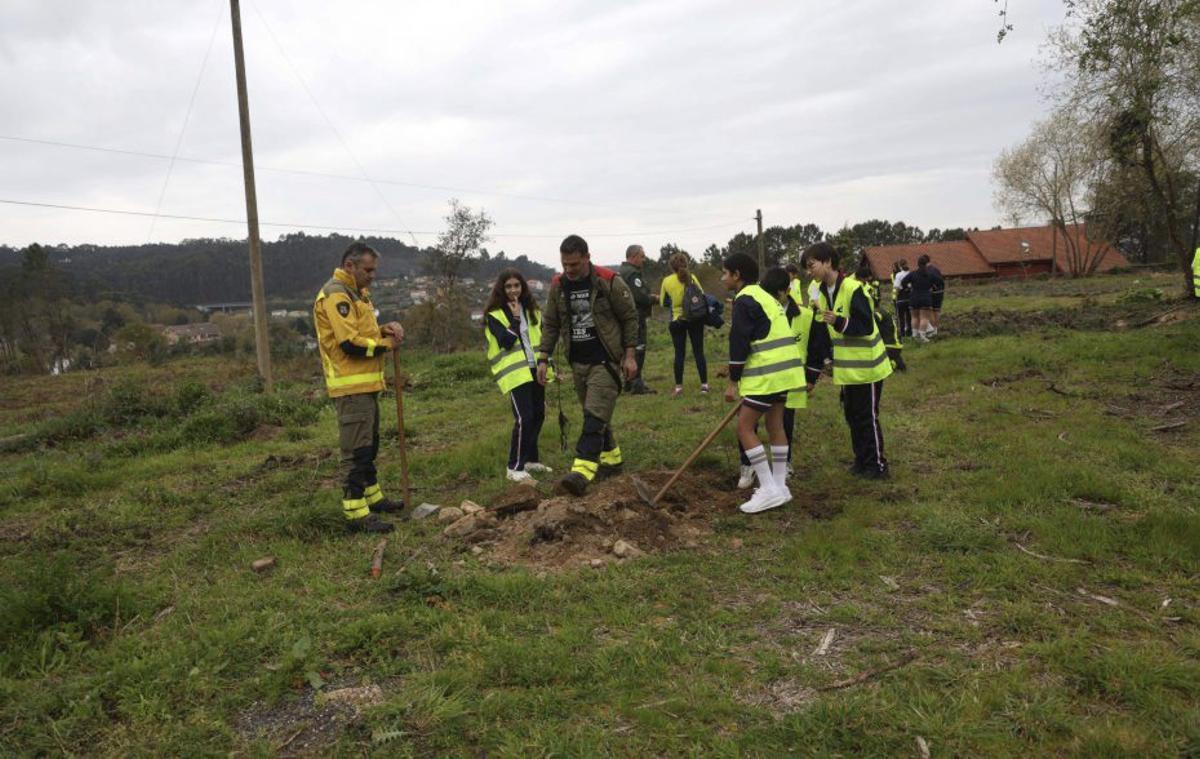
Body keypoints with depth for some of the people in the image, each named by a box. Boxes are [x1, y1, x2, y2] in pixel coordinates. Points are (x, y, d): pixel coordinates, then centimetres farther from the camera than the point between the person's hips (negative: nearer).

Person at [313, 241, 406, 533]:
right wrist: (386, 344, -10)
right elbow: (351, 343, -23)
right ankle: (356, 514, -4)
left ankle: (372, 497, 33)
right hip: (351, 387, -11)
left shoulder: (357, 293, 18)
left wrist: (385, 329, 1)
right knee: (356, 450, -8)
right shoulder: (335, 295, -16)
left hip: (366, 384, 11)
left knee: (369, 446, 20)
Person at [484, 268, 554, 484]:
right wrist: (515, 318, -18)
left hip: (534, 370, 7)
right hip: (515, 373, -7)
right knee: (524, 418, -14)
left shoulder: (531, 310, 13)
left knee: (538, 414, 13)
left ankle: (531, 459, 29)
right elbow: (506, 342, -18)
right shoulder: (494, 315, -5)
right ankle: (515, 468, -6)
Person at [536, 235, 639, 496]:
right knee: (597, 415, 15)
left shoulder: (609, 281, -12)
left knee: (595, 416, -13)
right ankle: (611, 458, 31)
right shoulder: (558, 286, 1)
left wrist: (630, 355, -6)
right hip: (578, 362, 6)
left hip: (605, 361, -5)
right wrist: (543, 358, 2)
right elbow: (550, 324, 8)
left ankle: (582, 470, -21)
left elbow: (630, 317, -5)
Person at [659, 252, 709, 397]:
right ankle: (704, 384, 9)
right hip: (695, 319, 0)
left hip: (677, 320, 0)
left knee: (679, 354, 6)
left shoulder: (667, 281, -5)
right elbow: (702, 296, 2)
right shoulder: (692, 278, -5)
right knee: (699, 352, 7)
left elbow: (663, 302, 3)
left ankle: (678, 387, 6)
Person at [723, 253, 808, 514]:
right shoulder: (763, 295, 20)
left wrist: (733, 381, -9)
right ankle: (779, 486, 21)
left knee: (744, 427, -5)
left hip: (768, 373, -10)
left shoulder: (744, 299, -10)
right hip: (783, 367, 10)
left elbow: (739, 342, -14)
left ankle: (769, 489, -5)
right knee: (775, 425, 15)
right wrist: (740, 374, 25)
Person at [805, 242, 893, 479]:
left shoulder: (853, 288, -19)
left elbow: (866, 326, -22)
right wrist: (813, 367, 10)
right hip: (847, 368, 8)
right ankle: (862, 460, 28)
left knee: (867, 416, 0)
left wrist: (839, 322, -36)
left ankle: (877, 464, 13)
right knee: (851, 414, 15)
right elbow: (822, 335, 11)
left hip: (866, 366, -8)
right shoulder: (823, 293, 6)